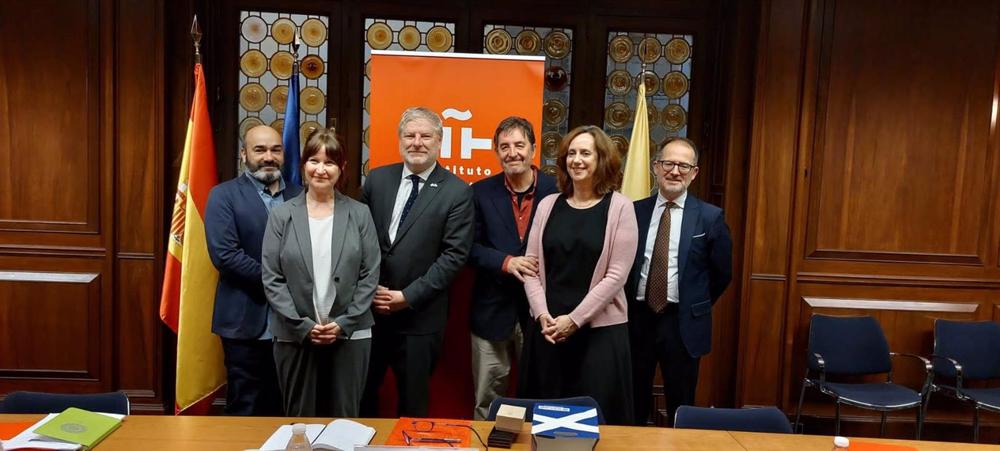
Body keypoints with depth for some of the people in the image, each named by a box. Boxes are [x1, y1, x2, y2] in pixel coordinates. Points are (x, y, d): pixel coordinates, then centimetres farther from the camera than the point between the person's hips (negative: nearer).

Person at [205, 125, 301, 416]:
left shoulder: (299, 197, 10)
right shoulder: (224, 195, -2)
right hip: (246, 322, -3)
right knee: (246, 413, 6)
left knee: (283, 410, 14)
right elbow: (224, 254, -13)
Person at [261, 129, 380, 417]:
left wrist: (343, 323, -8)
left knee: (344, 420, 8)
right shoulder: (281, 215, 2)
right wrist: (303, 325, -10)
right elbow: (271, 278, -1)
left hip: (350, 335, 0)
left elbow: (370, 274, 0)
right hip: (295, 336, 0)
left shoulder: (359, 214, 3)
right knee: (299, 419, 11)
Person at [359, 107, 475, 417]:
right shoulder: (377, 179, 5)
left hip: (419, 316, -3)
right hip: (368, 309, 3)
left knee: (413, 403, 12)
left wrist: (408, 296, -13)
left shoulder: (457, 191, -5)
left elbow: (454, 254, -10)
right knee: (360, 396, 15)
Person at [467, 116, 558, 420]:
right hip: (493, 310, 1)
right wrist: (506, 262, -17)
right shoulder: (481, 192, 1)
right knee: (487, 400, 11)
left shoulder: (557, 190, -3)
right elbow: (470, 247, 0)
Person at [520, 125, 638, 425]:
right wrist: (543, 315, -8)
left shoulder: (619, 206, -4)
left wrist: (574, 319, -11)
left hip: (600, 329, -3)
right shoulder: (548, 205, 6)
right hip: (547, 328, 3)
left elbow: (616, 275, -8)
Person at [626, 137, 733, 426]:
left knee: (681, 408, 11)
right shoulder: (634, 211, 1)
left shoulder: (710, 217, -4)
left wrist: (696, 307, 8)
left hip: (682, 323, -1)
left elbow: (722, 273, 4)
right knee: (633, 404, 13)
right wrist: (629, 304, 6)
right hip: (637, 318, 2)